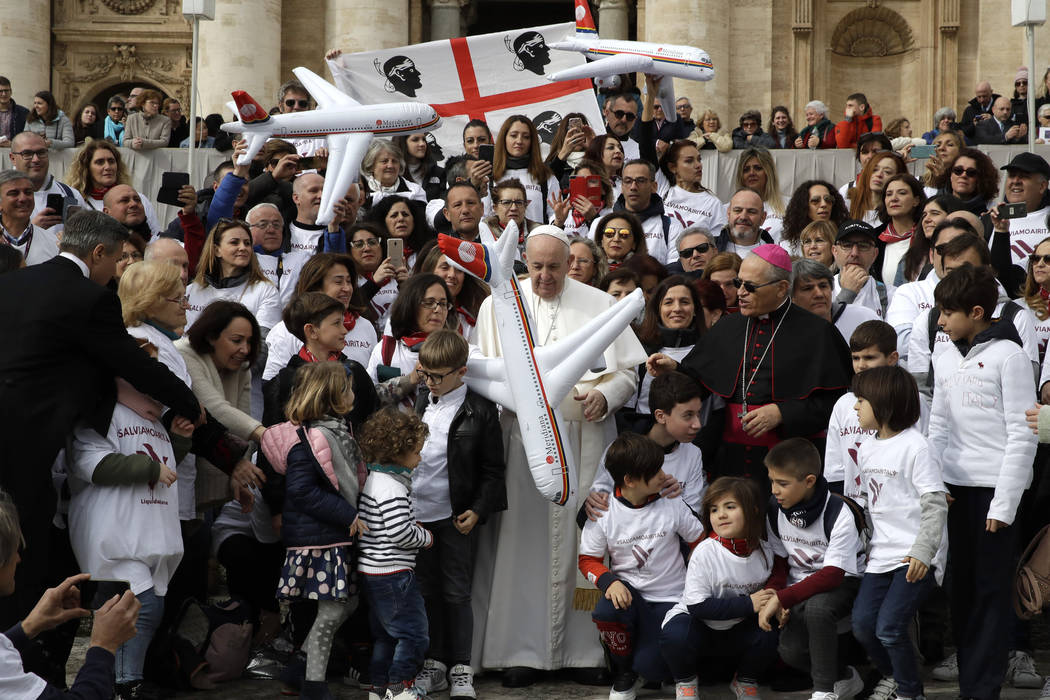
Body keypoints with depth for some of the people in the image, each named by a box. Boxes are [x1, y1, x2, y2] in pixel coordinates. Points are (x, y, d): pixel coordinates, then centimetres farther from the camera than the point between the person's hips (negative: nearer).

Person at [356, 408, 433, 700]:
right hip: (393, 574, -11)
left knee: (385, 632, 19)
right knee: (414, 632, -2)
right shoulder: (393, 487, -19)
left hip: (372, 574, 11)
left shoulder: (372, 479, 13)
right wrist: (425, 537, -8)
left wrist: (412, 527, 16)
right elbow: (400, 533, -25)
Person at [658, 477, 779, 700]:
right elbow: (697, 605, -23)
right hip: (699, 626, -4)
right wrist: (748, 604, -25)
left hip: (736, 632, 4)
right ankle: (685, 681, 0)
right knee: (675, 635, -36)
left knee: (769, 635, -27)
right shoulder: (705, 552, -19)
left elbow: (768, 592, 11)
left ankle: (745, 680, 7)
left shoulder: (764, 553, -5)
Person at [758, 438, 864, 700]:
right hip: (800, 587, 5)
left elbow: (832, 575, -26)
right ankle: (845, 677, 10)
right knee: (791, 650, -20)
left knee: (816, 607, -38)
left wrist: (781, 598, -30)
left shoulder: (838, 513, -22)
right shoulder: (775, 509, -5)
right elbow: (777, 560, 7)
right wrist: (775, 601, -10)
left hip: (842, 583, -5)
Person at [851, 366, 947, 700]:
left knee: (889, 628, -13)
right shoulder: (866, 449, 12)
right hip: (882, 553, 7)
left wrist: (923, 551, -22)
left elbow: (936, 505, -14)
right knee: (862, 624, 3)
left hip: (916, 558, -7)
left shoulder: (916, 447, -12)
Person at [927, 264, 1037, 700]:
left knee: (991, 589, -2)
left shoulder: (1008, 356, -8)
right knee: (961, 583, 8)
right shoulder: (946, 360, 11)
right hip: (955, 485, 6)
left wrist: (1005, 502, -13)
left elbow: (1022, 435, -10)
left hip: (995, 487, -6)